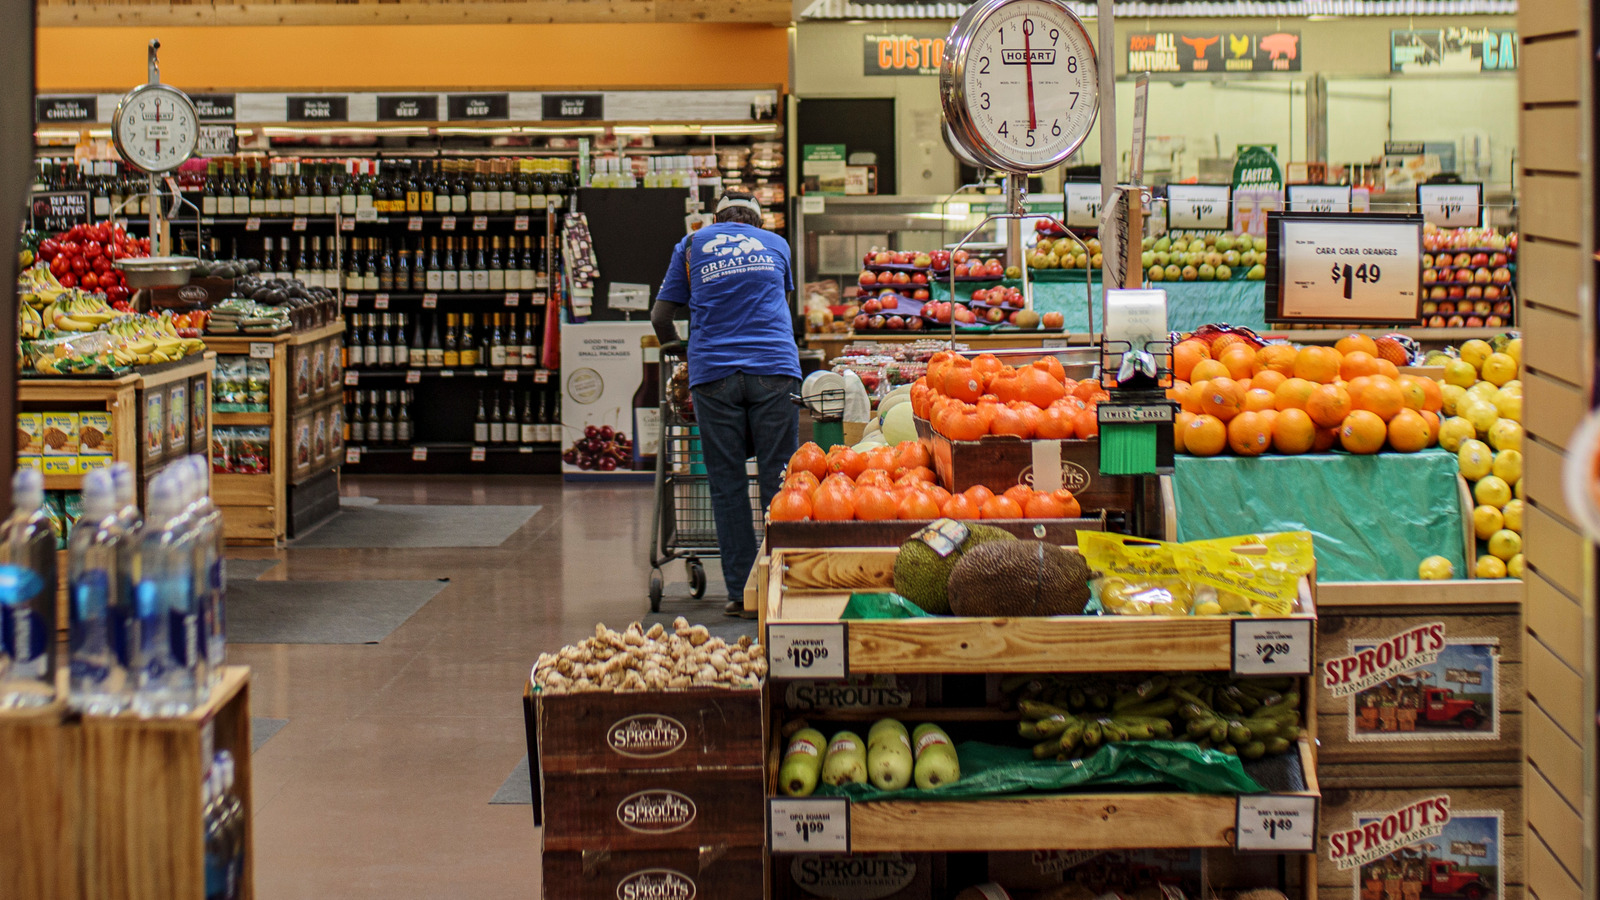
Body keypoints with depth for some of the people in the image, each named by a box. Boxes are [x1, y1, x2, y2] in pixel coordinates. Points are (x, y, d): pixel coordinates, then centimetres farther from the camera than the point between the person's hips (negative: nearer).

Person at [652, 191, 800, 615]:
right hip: (775, 368, 0)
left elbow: (661, 316, 16)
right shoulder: (776, 245, 21)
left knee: (727, 484, 3)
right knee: (778, 480, 2)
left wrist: (676, 348, 35)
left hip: (713, 370, 0)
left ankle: (741, 592, 2)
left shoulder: (692, 245, 18)